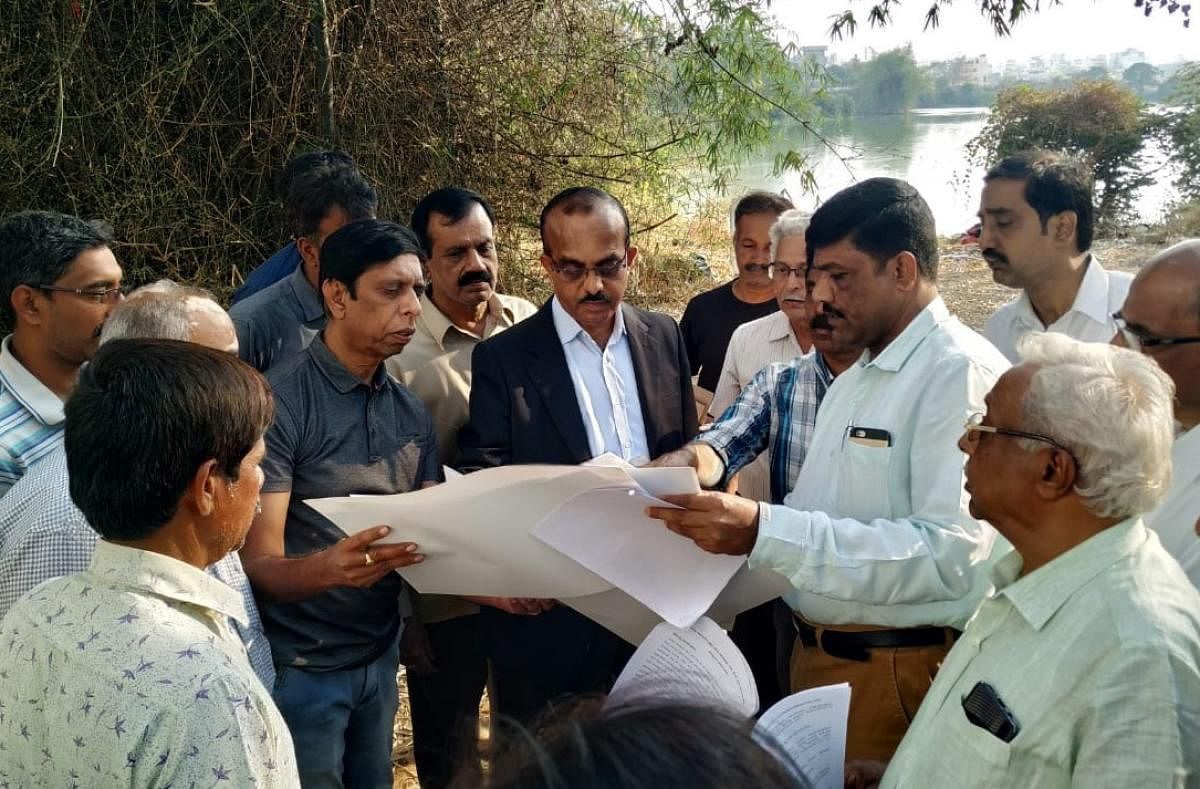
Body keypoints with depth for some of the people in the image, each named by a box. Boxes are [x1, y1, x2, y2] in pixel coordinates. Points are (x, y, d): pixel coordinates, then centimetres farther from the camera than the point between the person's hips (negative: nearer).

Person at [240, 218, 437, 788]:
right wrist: (327, 567, -39)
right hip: (300, 668, -6)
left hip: (380, 657, 6)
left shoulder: (412, 414, 4)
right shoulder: (278, 402, -17)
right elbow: (259, 566, -19)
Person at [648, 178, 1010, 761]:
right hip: (815, 651, 8)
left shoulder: (963, 372, -16)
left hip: (901, 672, -8)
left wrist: (763, 531, -30)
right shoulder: (850, 383, 13)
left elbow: (951, 554, -27)